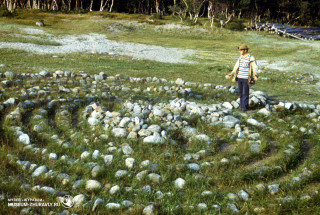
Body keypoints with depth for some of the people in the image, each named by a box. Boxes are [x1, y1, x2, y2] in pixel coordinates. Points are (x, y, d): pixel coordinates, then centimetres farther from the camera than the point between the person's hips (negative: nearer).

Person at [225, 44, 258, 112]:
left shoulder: (251, 58, -11)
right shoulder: (241, 57, 10)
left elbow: (255, 68, -17)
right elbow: (236, 67, 17)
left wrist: (255, 76, -33)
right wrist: (231, 74, 14)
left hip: (246, 79, -6)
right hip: (239, 78, 6)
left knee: (245, 93, -4)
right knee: (240, 92, 10)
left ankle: (245, 107, 3)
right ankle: (242, 105, 21)